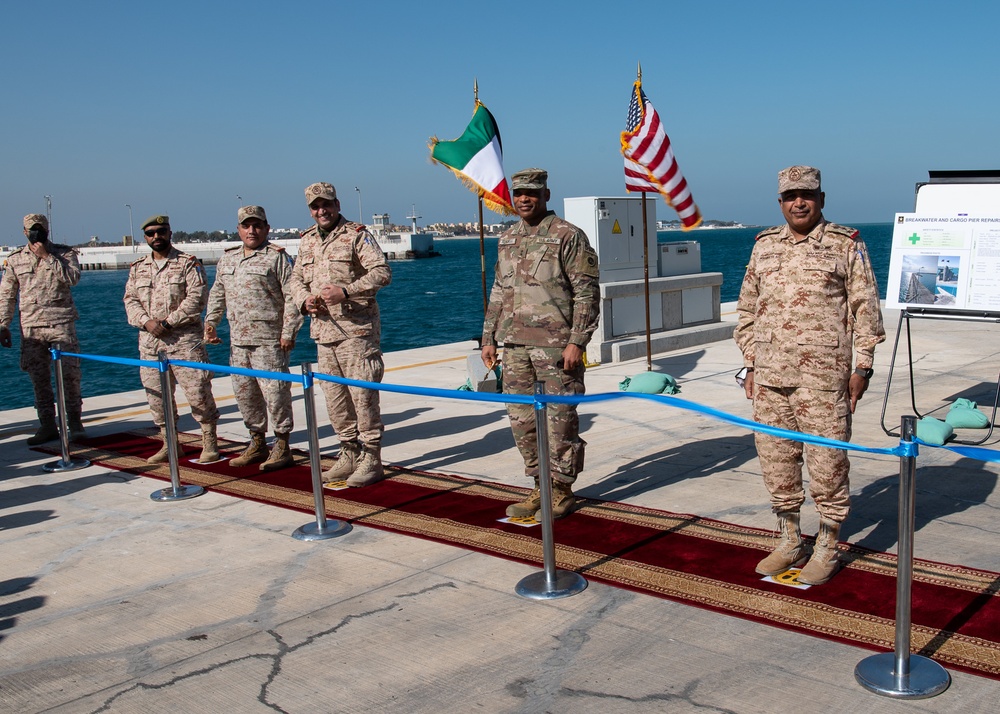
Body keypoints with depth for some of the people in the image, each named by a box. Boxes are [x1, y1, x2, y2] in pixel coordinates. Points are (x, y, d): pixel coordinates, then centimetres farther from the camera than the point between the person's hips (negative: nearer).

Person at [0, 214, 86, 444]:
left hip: (61, 323, -2)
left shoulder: (64, 254, 5)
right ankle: (48, 426, 13)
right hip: (30, 326, 3)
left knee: (69, 373, -4)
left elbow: (72, 278, -13)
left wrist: (46, 257, -13)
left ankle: (74, 422, 5)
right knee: (39, 378, 5)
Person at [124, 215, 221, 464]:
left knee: (197, 391, -5)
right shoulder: (137, 268, 15)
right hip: (150, 341, 5)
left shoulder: (188, 263, 0)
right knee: (156, 396, 8)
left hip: (184, 338, -5)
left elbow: (196, 298, -10)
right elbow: (130, 301, 10)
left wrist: (168, 322, -15)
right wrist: (146, 322, -10)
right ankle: (168, 445, 19)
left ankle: (210, 444, 4)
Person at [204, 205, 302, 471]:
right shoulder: (227, 259, 17)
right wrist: (210, 321, 13)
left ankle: (282, 447, 4)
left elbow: (292, 296, -9)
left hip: (269, 340, -7)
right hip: (237, 340, 7)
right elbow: (217, 294, 25)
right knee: (244, 392, 11)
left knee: (274, 392, -6)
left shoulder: (277, 256, -4)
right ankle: (257, 444, 24)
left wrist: (289, 331, -14)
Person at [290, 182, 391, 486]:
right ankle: (349, 455, 23)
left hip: (357, 331, -7)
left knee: (363, 395, -5)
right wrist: (304, 300, 1)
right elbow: (296, 279, 23)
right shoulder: (307, 241, 16)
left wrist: (346, 291, -22)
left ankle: (371, 460, 3)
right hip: (323, 332, 7)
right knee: (334, 397, 11)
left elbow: (382, 272, -13)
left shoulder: (356, 234, -4)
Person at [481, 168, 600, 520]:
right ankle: (540, 487, 22)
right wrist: (488, 338, 15)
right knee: (521, 419, 10)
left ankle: (562, 491, 13)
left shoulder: (568, 236, -6)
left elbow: (587, 294, -9)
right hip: (514, 345, 7)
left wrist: (577, 342, -16)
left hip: (555, 344, -7)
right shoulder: (507, 240, 15)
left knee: (559, 419, 0)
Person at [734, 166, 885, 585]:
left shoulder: (846, 245, 2)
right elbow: (747, 310, 17)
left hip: (824, 377, -4)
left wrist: (862, 366, -5)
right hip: (770, 378, 5)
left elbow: (866, 310, 1)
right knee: (775, 460, 9)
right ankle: (789, 543, 24)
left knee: (827, 461, 0)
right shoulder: (764, 246, 14)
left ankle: (826, 549, 14)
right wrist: (750, 365, 12)